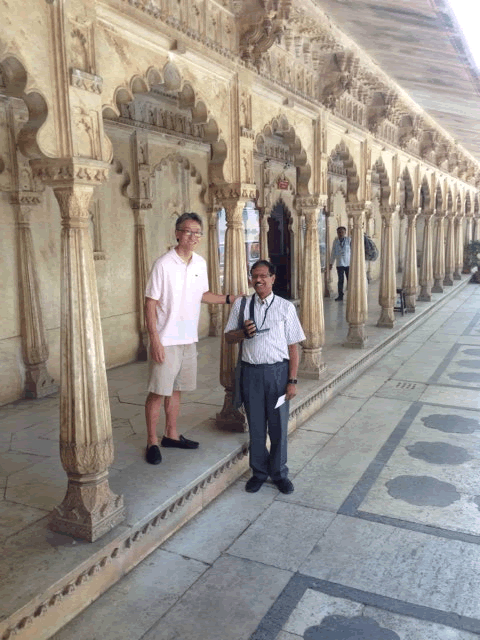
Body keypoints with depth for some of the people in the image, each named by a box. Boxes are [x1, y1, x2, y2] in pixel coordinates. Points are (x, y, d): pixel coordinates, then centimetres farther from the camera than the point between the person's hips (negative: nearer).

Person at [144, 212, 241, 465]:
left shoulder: (200, 264, 6)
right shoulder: (163, 264, -13)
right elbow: (150, 303, -13)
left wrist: (229, 299, 8)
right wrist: (155, 340, -18)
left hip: (189, 339, 6)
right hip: (166, 340, -6)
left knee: (175, 389, 17)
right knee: (158, 392, 2)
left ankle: (171, 435, 30)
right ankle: (152, 442, 15)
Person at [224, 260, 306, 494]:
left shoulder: (285, 307, -3)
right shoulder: (241, 305, 3)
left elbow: (293, 346, -2)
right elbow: (229, 337, 10)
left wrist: (292, 381, -6)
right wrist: (244, 332, -13)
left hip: (278, 371, -1)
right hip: (251, 371, 2)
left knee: (278, 425, 9)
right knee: (256, 426, 13)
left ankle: (279, 473, 31)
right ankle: (259, 472, 33)